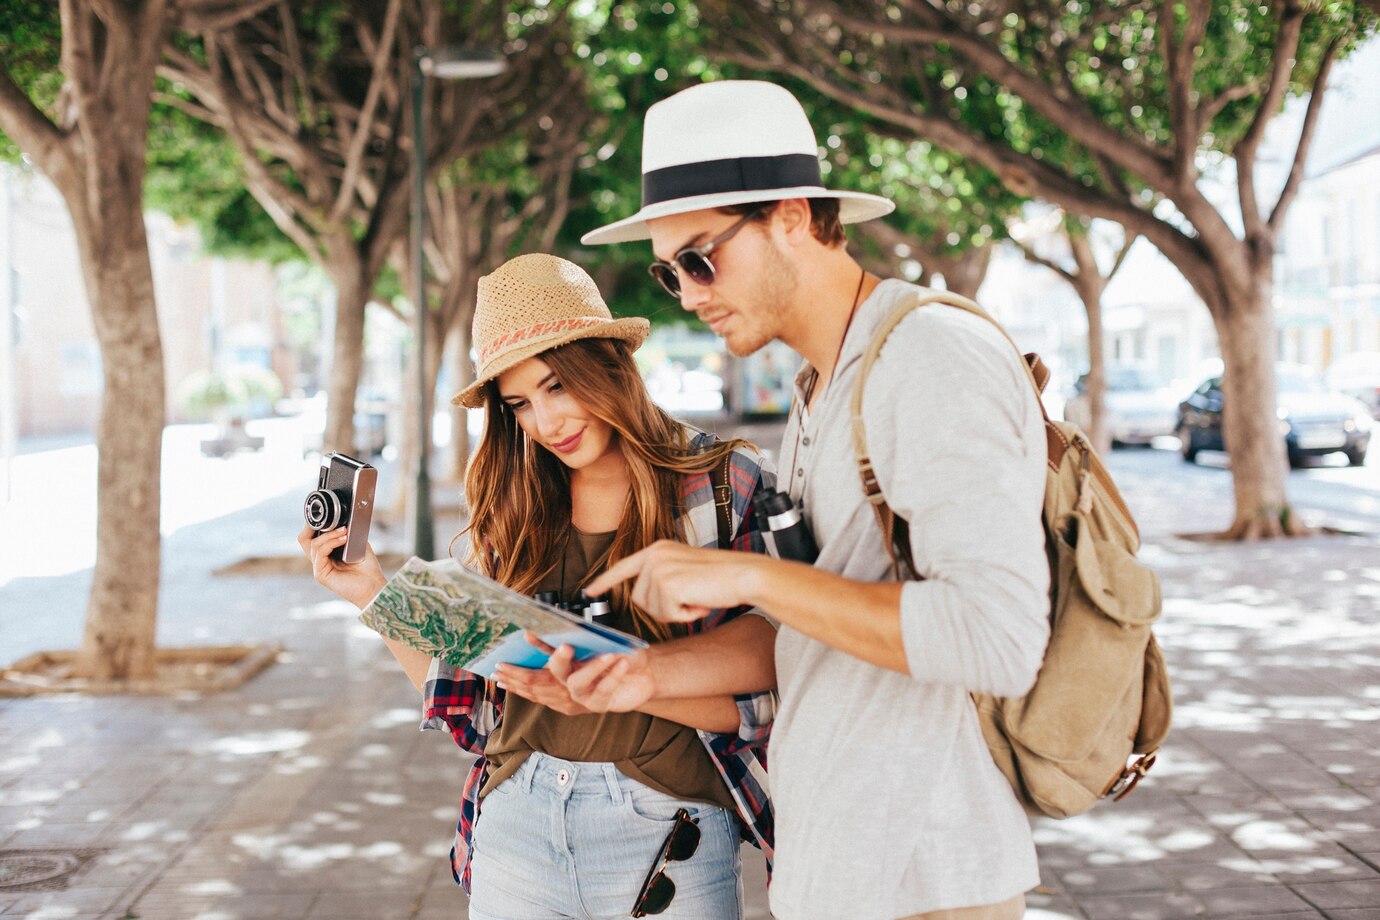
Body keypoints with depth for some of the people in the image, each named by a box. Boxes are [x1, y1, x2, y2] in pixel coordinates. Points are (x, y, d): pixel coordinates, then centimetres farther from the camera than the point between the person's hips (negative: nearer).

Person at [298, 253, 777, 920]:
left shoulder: (728, 486, -6)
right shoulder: (510, 510, 4)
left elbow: (754, 701, -10)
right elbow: (464, 704, 7)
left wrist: (608, 684, -24)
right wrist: (375, 595, -2)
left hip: (666, 835, -3)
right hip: (517, 828, 3)